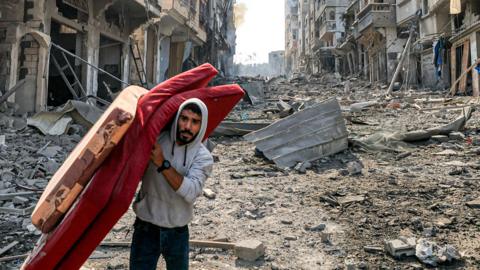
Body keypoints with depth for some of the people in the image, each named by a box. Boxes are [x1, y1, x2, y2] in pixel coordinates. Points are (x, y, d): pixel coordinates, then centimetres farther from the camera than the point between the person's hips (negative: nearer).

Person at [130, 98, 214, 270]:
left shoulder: (203, 157, -12)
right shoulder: (155, 140, -8)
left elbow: (191, 192, -27)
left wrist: (163, 164, -33)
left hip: (177, 232, 0)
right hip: (146, 228, 0)